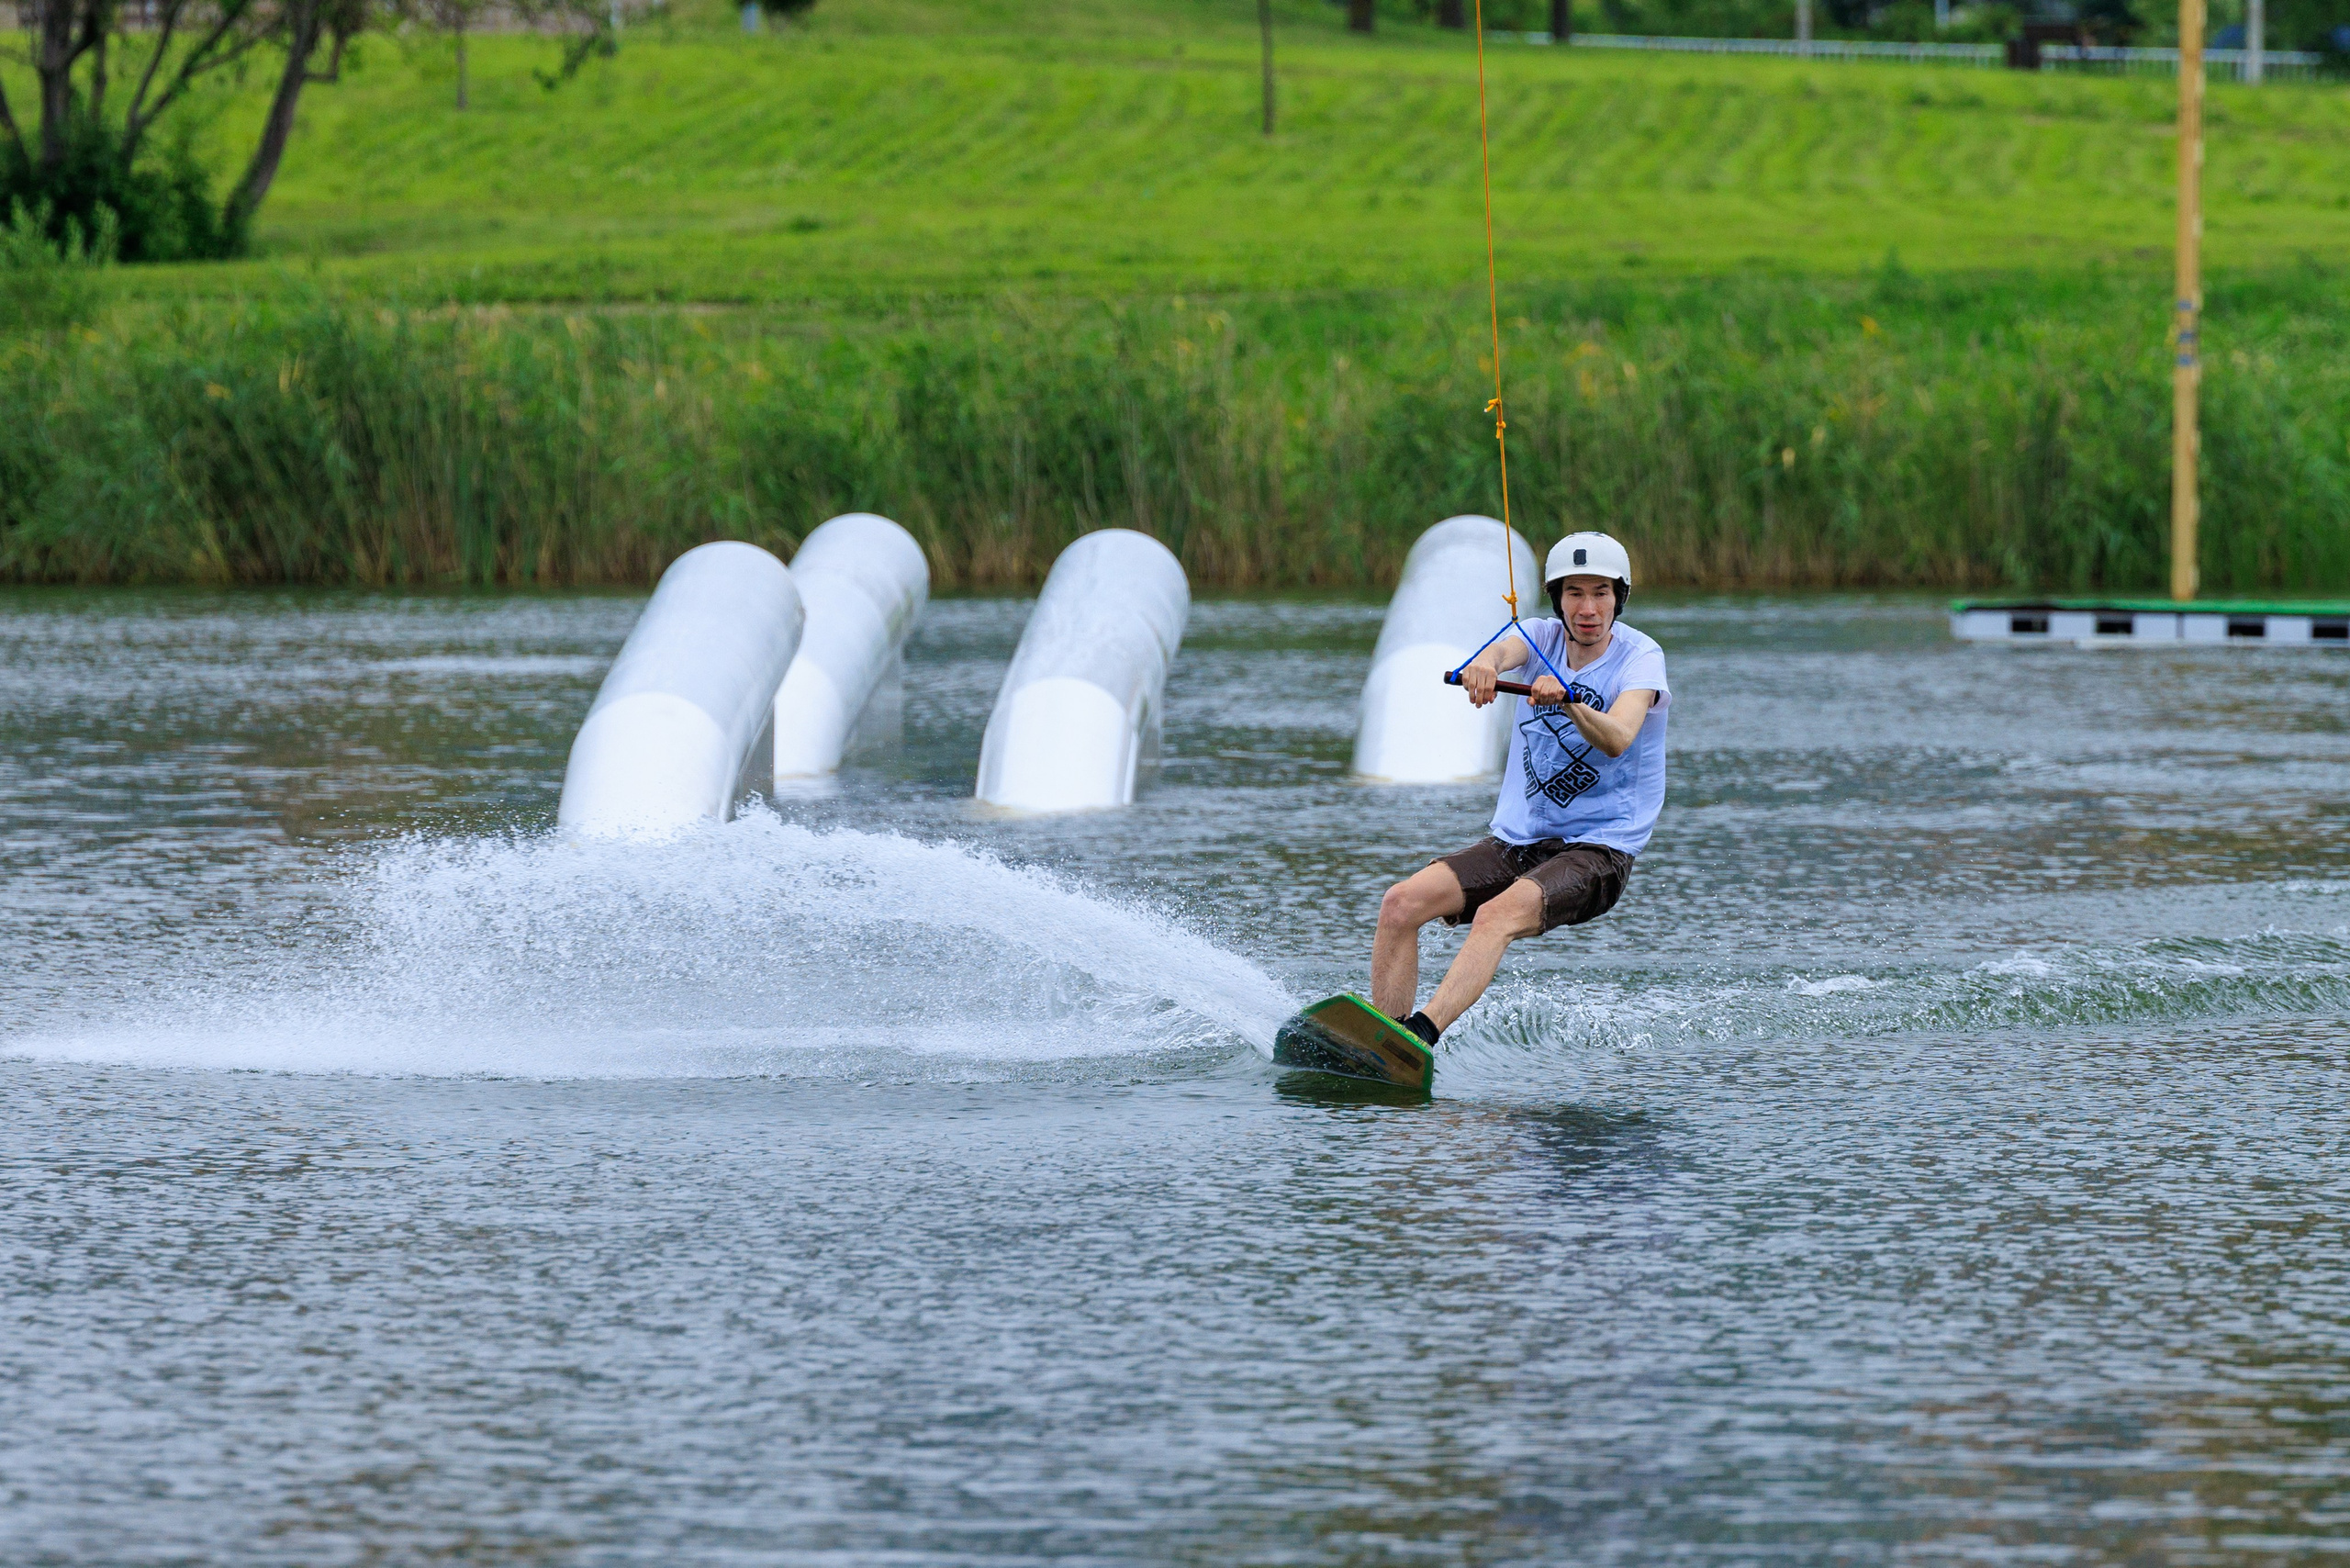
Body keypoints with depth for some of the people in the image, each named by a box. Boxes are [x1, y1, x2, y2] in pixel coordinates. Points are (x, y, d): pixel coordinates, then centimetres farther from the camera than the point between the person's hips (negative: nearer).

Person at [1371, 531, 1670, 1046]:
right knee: (1400, 903, -15)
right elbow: (1505, 650, -19)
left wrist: (1567, 700, -47)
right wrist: (1483, 665, -44)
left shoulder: (1640, 657, -8)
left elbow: (1617, 741, -27)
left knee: (1497, 915, -33)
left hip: (1596, 852, -6)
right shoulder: (1543, 639, 6)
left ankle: (1420, 1035, -49)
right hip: (1515, 843, 6)